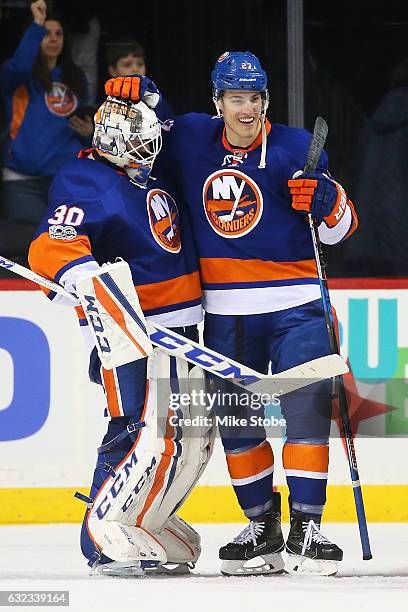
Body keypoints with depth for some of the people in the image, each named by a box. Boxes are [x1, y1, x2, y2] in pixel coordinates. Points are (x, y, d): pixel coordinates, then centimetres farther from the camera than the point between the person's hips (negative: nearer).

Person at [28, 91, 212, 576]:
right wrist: (92, 281, -44)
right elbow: (51, 247, -29)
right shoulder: (86, 182, -14)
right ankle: (106, 536, -14)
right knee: (141, 432, -18)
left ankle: (149, 524, 23)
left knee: (193, 435, 11)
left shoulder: (149, 176, 13)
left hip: (180, 329, 9)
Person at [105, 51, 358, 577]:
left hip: (294, 305, -3)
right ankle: (262, 527, 19)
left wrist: (325, 200, -21)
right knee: (235, 419, 7)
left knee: (307, 408, -14)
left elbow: (340, 227, 1)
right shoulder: (192, 138, 4)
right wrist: (133, 94, 2)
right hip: (225, 311, 3)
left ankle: (307, 525, -12)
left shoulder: (295, 147, -2)